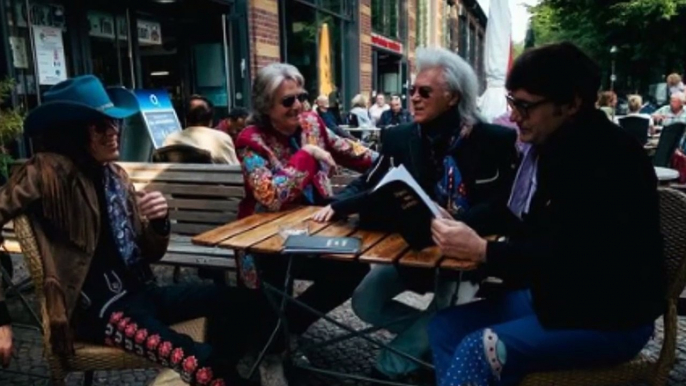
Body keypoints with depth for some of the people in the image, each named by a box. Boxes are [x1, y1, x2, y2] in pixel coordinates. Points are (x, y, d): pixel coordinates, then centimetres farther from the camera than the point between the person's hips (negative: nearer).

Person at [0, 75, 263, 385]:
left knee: (240, 301, -5)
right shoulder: (48, 171, -11)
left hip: (140, 292, 7)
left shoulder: (115, 175, 10)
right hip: (96, 309, -7)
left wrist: (160, 221, -9)